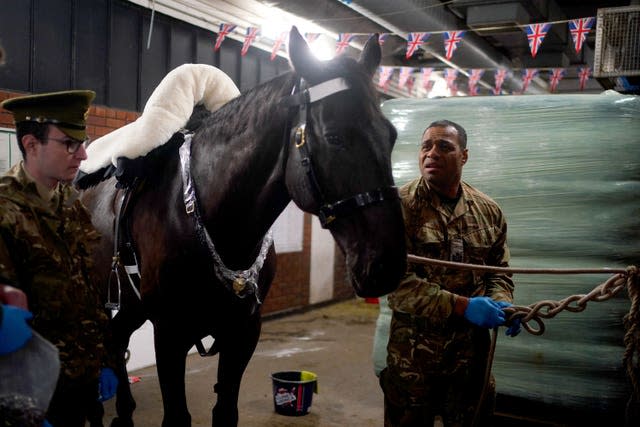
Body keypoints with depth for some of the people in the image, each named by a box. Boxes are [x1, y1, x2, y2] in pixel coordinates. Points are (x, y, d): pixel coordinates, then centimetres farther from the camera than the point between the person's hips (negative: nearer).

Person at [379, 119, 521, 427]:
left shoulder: (489, 212, 6)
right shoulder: (401, 206, -9)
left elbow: (499, 271, 15)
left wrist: (501, 303, -8)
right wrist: (461, 306, -24)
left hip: (472, 351, 4)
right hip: (413, 351, -4)